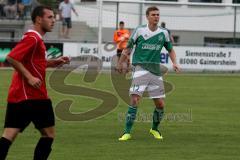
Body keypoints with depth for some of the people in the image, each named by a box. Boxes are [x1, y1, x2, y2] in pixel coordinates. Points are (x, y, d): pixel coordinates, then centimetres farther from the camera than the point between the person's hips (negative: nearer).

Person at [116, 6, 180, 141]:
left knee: (160, 104, 4)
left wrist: (174, 63, 0)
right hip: (141, 68, -3)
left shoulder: (164, 33, 6)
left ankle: (155, 129, 30)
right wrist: (120, 63, 16)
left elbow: (171, 50, 18)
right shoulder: (140, 31, -2)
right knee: (135, 99, -17)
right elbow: (129, 48, 9)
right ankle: (127, 132, -13)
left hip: (156, 70, 4)